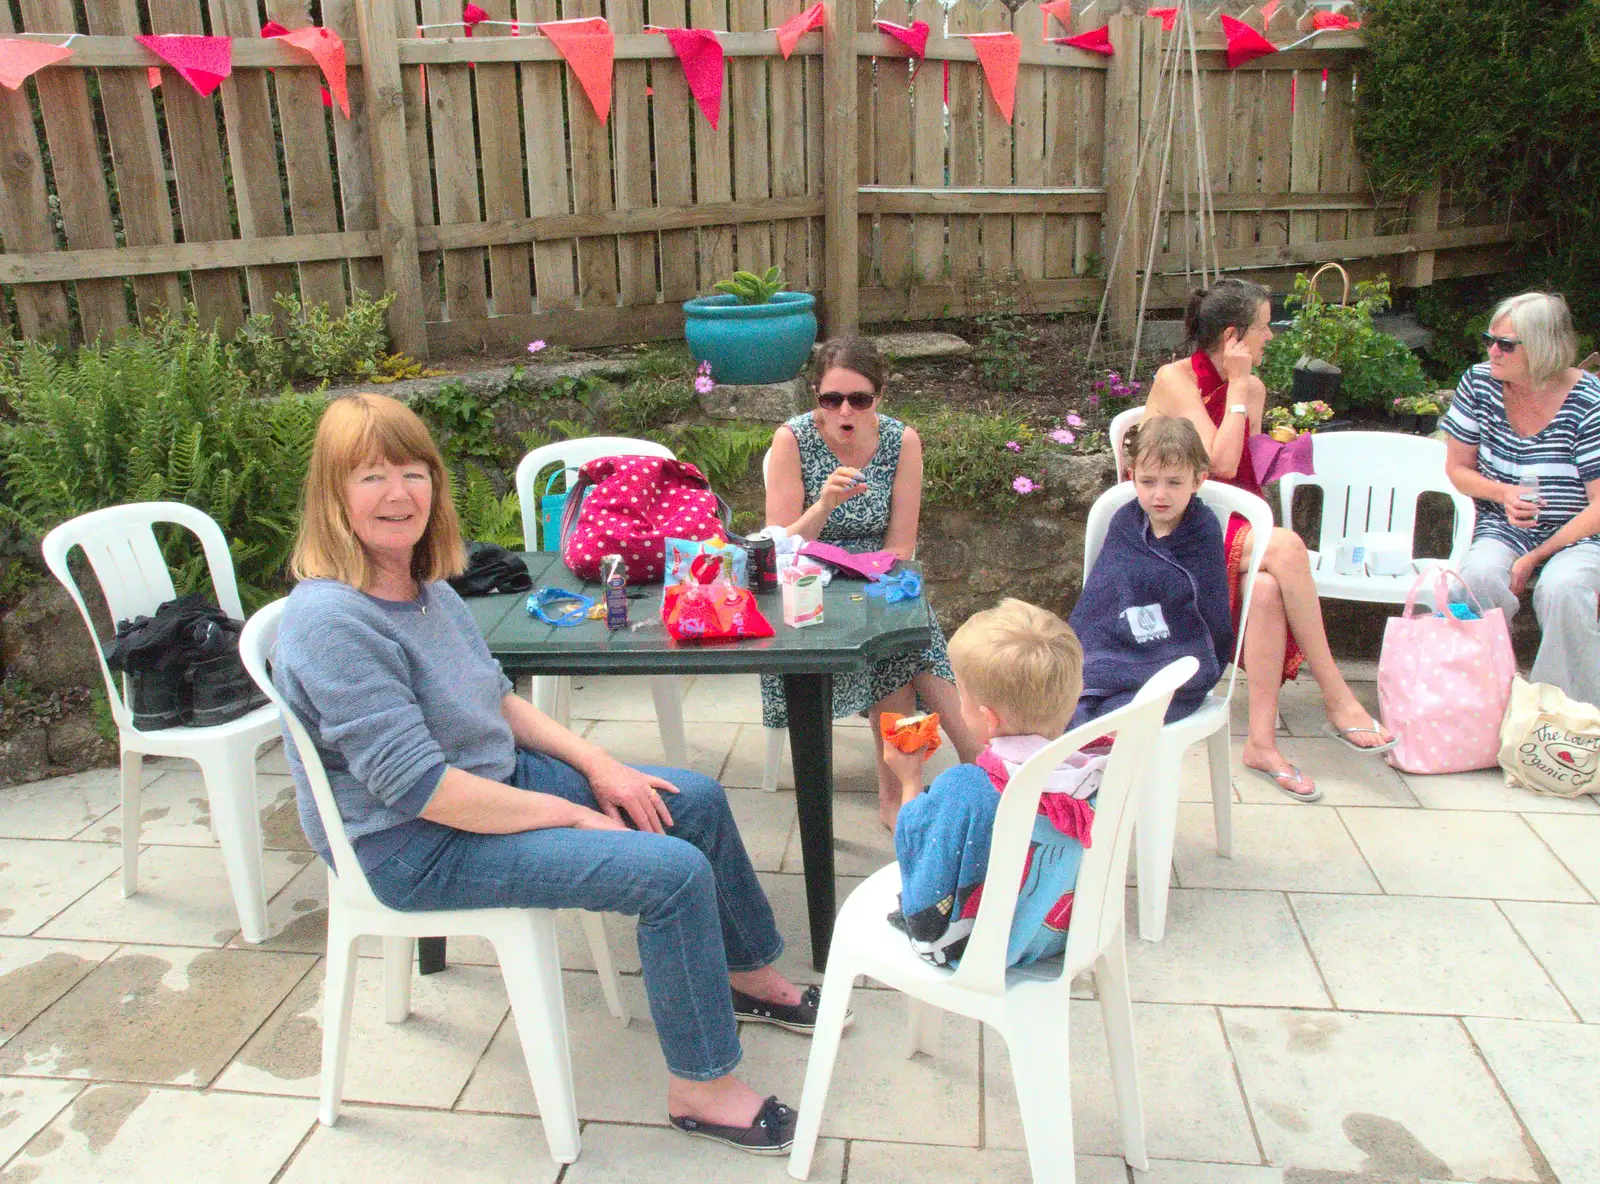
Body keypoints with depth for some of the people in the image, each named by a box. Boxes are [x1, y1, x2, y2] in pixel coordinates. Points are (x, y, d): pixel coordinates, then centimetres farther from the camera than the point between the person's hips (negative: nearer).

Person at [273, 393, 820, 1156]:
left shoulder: (428, 588, 3)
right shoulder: (332, 622, -26)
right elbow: (421, 789, -28)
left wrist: (597, 766, 1)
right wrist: (572, 815, -21)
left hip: (497, 777, 10)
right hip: (414, 848, -10)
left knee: (695, 800, 10)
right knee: (675, 872, -21)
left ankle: (748, 976, 32)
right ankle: (701, 1088, -1)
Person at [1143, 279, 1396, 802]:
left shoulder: (1252, 387, 14)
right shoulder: (1175, 379, -7)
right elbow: (1220, 463, -18)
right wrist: (1236, 388, -11)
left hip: (1228, 522, 6)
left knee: (1268, 587, -31)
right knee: (1286, 546, -32)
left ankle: (1262, 740, -30)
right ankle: (1337, 699, -22)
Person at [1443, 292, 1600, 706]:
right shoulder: (1480, 383, -4)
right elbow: (1458, 468, 6)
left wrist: (1534, 559, -20)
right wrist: (1503, 493, -15)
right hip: (1504, 529, 3)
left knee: (1561, 588, -34)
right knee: (1480, 575, -31)